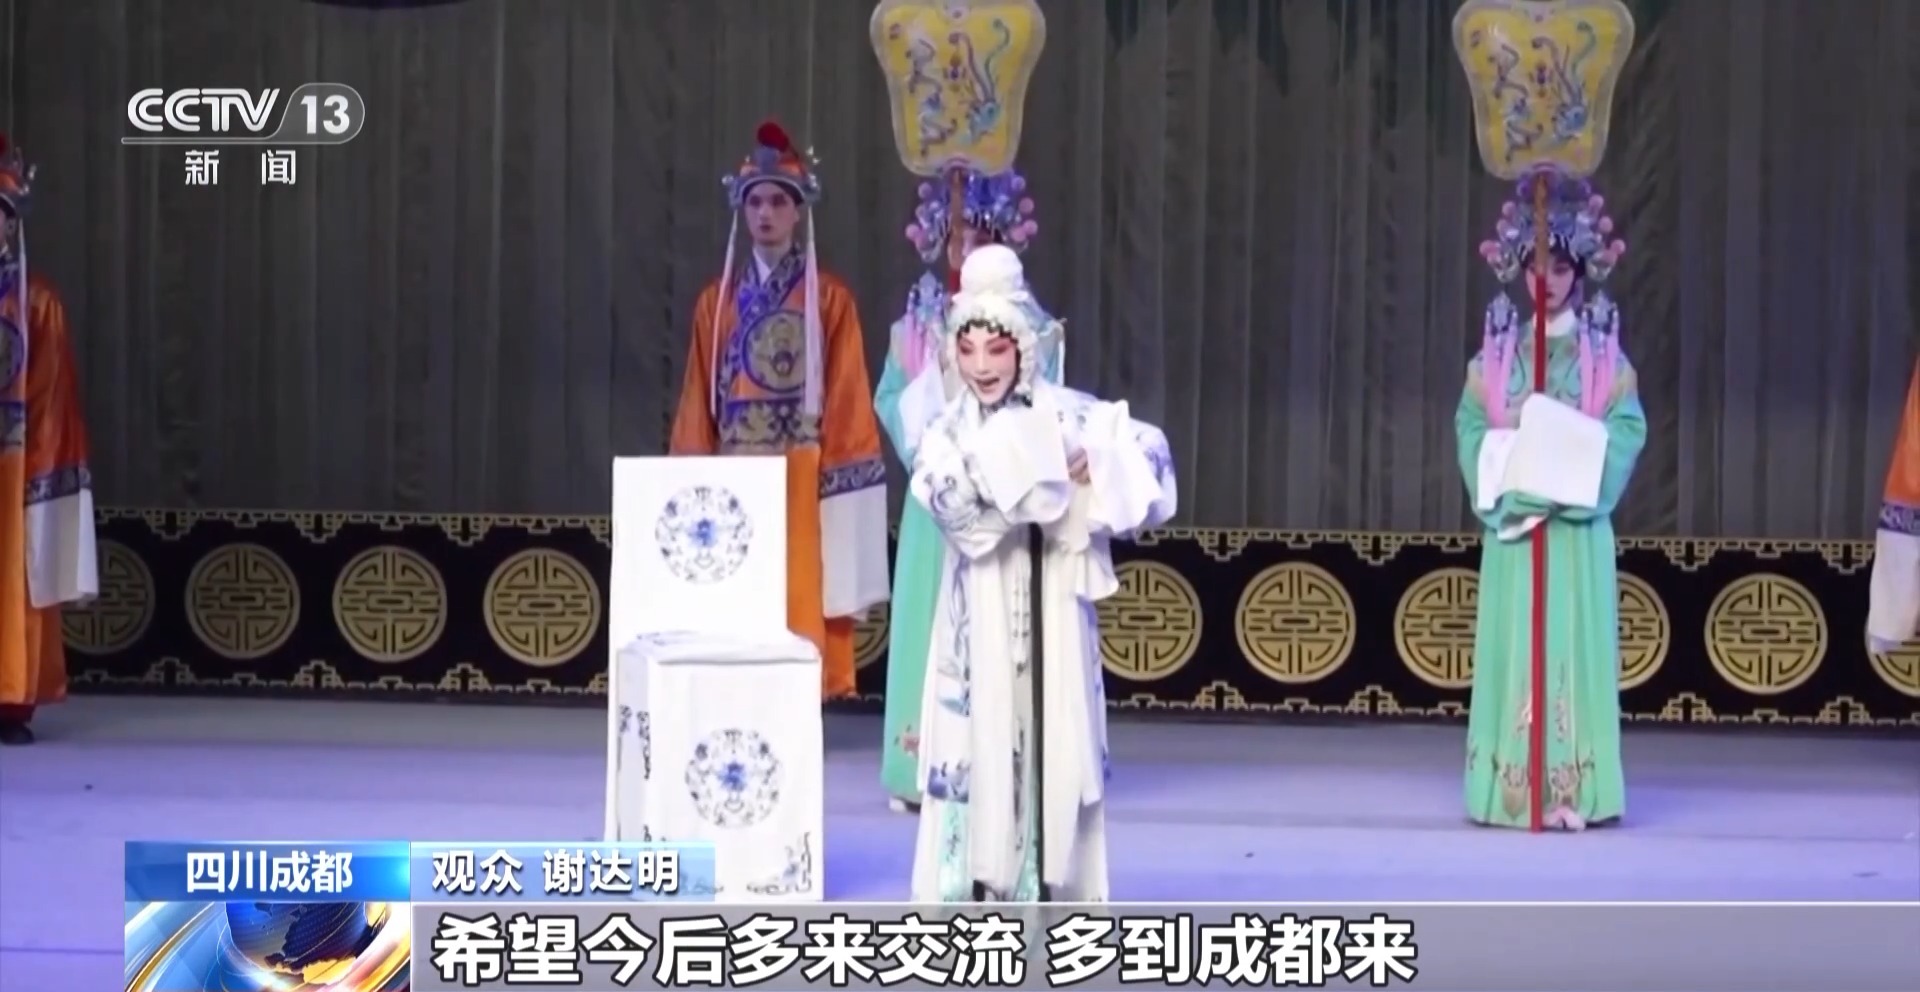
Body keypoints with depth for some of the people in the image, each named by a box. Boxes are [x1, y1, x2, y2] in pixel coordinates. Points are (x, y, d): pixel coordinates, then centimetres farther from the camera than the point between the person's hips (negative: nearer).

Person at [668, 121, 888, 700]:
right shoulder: (717, 300, 11)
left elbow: (846, 403, -2)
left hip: (802, 477, -3)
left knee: (800, 609, -6)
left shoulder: (830, 299, 2)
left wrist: (836, 482, -9)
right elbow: (698, 402, 11)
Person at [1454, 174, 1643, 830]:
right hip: (1510, 522, 1)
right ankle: (1511, 787, 3)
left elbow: (1626, 431, -5)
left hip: (1577, 525, -1)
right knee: (1515, 648, 1)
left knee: (1572, 646, -3)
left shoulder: (1603, 355, 4)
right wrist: (1506, 490, -14)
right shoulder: (1496, 352, 7)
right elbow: (1471, 429, 1)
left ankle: (1571, 790, -2)